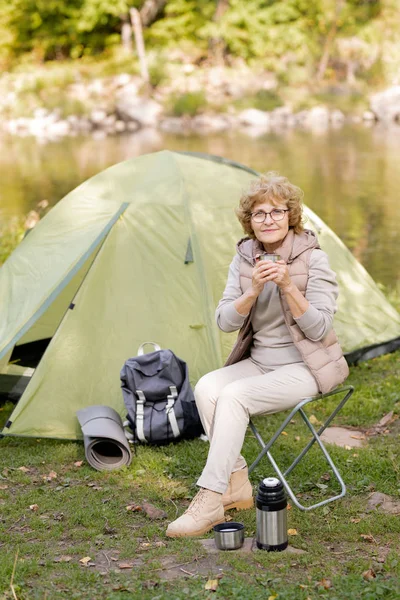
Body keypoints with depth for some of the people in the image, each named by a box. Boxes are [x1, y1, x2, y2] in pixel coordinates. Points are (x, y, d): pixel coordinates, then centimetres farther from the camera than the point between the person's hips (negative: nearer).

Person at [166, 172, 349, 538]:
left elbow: (319, 329, -18)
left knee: (235, 395, -27)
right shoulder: (244, 258, 2)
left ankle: (210, 500, -23)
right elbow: (225, 321, -5)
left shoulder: (313, 259, -13)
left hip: (304, 368, -6)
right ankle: (237, 486, -10)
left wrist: (288, 286, -29)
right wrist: (253, 291, -22)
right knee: (207, 388, -20)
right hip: (259, 362, 6)